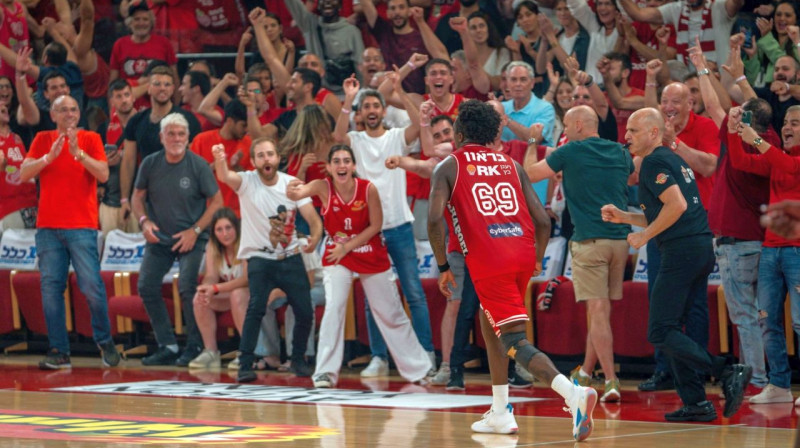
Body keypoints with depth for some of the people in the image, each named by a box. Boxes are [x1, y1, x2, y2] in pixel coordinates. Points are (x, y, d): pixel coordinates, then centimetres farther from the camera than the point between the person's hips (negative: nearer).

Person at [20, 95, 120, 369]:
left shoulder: (90, 140, 5)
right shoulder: (43, 140, 10)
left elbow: (103, 174, -8)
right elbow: (24, 174, 0)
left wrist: (77, 151, -18)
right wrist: (50, 155, -14)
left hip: (82, 226, -2)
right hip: (48, 227, 2)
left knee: (92, 287, -7)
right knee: (51, 288, -2)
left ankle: (105, 343, 10)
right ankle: (59, 352, 1)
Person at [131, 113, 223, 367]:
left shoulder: (198, 165, -10)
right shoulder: (150, 164, 0)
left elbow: (216, 201, -5)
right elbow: (138, 196, 12)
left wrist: (195, 231, -12)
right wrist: (144, 221, -7)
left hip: (191, 239, -5)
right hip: (158, 238, 5)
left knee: (188, 288, -18)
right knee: (147, 287, -2)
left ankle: (194, 347, -5)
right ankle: (167, 346, 7)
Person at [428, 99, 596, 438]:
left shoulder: (449, 166, 9)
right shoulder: (511, 165, 19)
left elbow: (435, 218, -7)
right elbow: (543, 221, 11)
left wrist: (443, 267, 3)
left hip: (487, 260, -5)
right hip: (523, 253, 5)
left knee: (515, 341, -8)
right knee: (490, 321, 27)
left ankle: (573, 393, -32)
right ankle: (500, 414, 25)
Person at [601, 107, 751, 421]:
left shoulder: (654, 162, -7)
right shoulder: (674, 160, 23)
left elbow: (677, 205, -21)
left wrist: (644, 235, -11)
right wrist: (622, 216, 25)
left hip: (682, 251, -10)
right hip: (703, 248, 10)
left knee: (660, 332, -9)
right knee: (672, 328, 14)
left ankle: (728, 373, -19)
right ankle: (696, 403, 10)